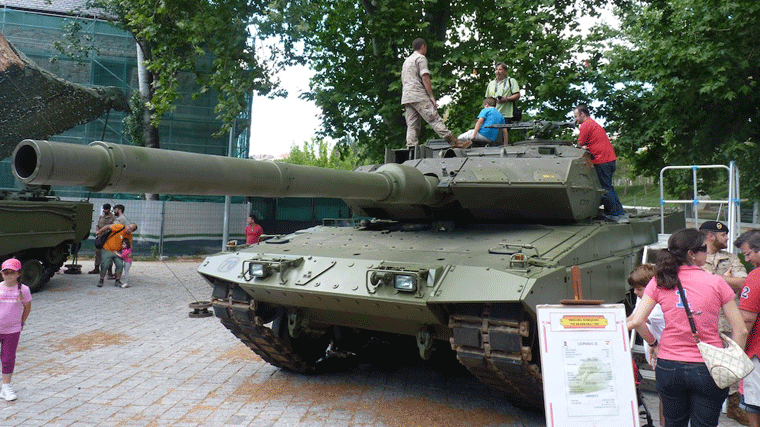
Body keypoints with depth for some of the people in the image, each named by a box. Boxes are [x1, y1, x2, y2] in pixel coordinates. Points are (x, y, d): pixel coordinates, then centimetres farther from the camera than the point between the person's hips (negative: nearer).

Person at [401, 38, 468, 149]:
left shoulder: (406, 61, 27)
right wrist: (432, 96, -11)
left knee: (412, 125, 4)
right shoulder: (421, 58, 1)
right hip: (418, 95, -8)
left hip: (405, 97, 8)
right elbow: (425, 78, -9)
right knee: (435, 119, -14)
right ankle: (453, 141, -18)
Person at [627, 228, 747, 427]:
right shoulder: (716, 283, -7)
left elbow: (637, 321, -10)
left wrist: (654, 343, 8)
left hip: (668, 367, 2)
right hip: (707, 368, -2)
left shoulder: (659, 282, -3)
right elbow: (740, 330, -6)